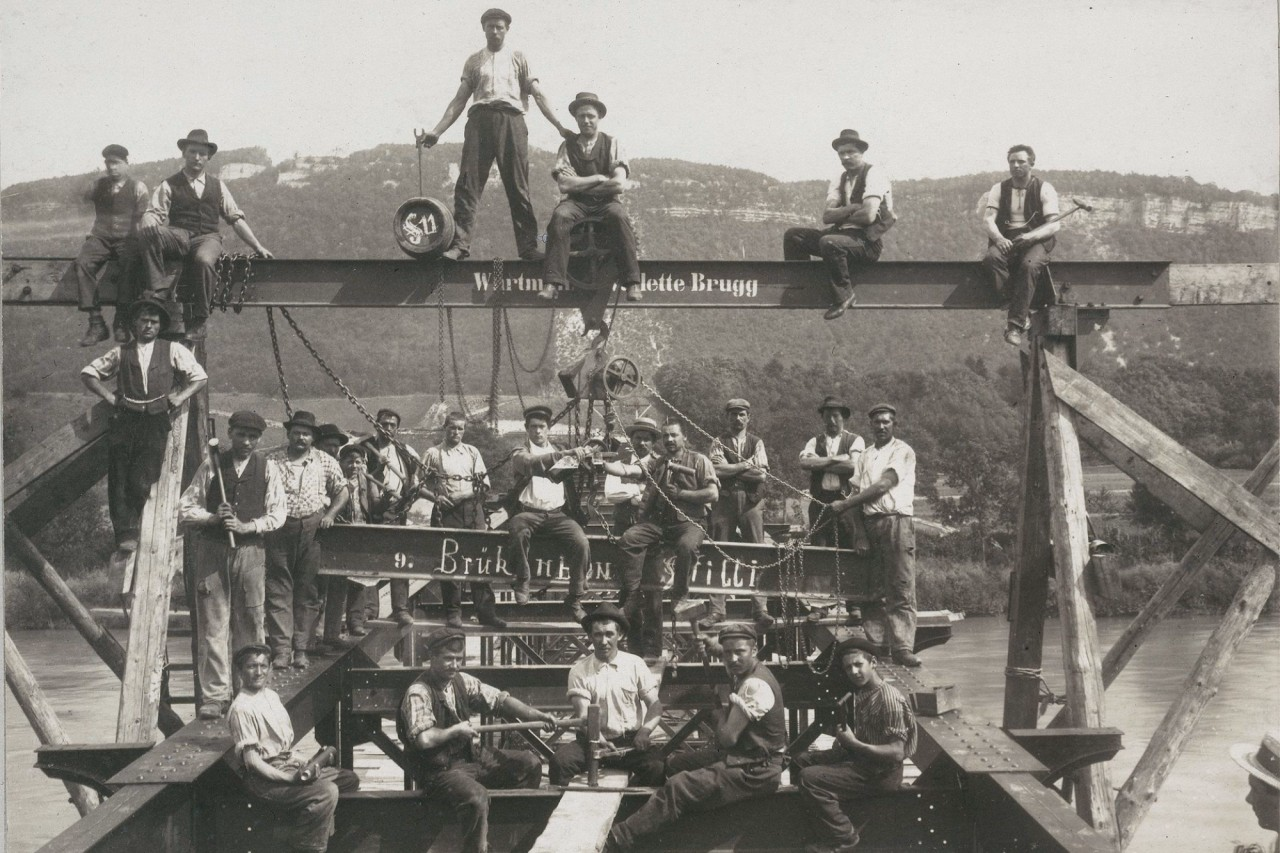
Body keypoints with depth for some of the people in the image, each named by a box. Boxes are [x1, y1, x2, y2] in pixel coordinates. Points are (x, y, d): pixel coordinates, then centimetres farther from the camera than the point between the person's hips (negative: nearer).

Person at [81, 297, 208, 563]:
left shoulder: (173, 351, 11)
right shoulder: (121, 353, 14)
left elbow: (200, 377, 13)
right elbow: (88, 373, 19)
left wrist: (179, 397, 1)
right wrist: (108, 395, 6)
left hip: (156, 422, -2)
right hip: (125, 420, 2)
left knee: (140, 482, -14)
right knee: (117, 481, -8)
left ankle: (129, 533, 6)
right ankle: (125, 537, -4)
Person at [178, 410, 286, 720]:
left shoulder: (267, 470, 6)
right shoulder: (210, 467, 4)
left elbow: (277, 514, 3)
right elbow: (185, 510, 4)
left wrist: (245, 526, -11)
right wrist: (215, 518, -12)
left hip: (251, 551, 1)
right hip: (212, 550, -1)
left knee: (250, 624, 3)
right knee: (213, 625, -4)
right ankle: (214, 696, -2)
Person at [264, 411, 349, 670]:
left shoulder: (325, 462, 9)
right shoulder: (272, 460, 5)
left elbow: (342, 492, 14)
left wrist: (330, 515, -1)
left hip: (313, 529, 1)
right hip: (279, 529, -1)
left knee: (308, 591, 2)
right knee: (278, 590, -4)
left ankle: (301, 649, 8)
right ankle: (281, 649, -4)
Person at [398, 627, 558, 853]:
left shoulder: (461, 681, 5)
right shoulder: (418, 693, -19)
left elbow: (500, 699, 5)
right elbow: (423, 739, -32)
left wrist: (537, 715, -7)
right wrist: (456, 730, -17)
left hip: (469, 757, 9)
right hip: (438, 771, -9)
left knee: (530, 764, 3)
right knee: (476, 796, -37)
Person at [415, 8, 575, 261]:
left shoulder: (518, 59, 17)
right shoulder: (474, 61, 20)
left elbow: (538, 95, 9)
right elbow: (459, 100, 16)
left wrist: (560, 126, -3)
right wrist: (436, 131, 6)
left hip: (511, 120, -1)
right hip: (480, 119, 1)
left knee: (518, 186, -4)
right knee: (468, 183, -10)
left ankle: (528, 246, -4)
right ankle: (459, 244, -13)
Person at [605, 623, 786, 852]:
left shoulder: (756, 685, -22)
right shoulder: (743, 675, 8)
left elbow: (727, 737, -24)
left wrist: (723, 709, -6)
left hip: (755, 771, -11)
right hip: (739, 755, 11)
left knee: (678, 787, -24)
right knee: (671, 764, 14)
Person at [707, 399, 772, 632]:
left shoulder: (756, 443, 12)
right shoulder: (719, 443, 9)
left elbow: (761, 474, -2)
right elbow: (718, 470, -7)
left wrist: (731, 469, -7)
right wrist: (746, 465, -7)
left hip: (751, 501, 0)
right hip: (725, 501, 0)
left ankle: (760, 609, -7)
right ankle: (716, 609, 0)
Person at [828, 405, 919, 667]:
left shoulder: (902, 451, 2)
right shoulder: (866, 454, 21)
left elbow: (883, 486, -8)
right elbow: (860, 489, 16)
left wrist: (846, 504, -7)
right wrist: (847, 502, -5)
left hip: (896, 521, -5)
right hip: (869, 524, 5)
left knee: (901, 589, -9)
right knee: (873, 589, 2)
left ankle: (902, 648, -13)